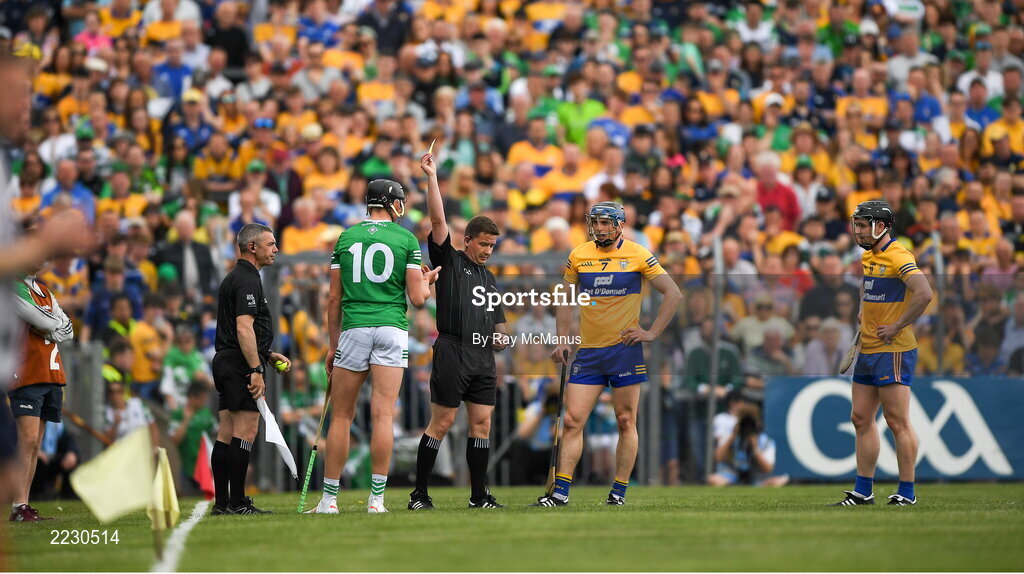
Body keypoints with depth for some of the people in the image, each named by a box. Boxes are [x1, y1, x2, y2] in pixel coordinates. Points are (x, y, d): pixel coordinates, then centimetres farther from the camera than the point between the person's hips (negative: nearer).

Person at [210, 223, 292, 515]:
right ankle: (237, 503, -11)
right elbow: (244, 329, -22)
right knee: (245, 432, -9)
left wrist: (269, 355, 22)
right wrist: (256, 370, -23)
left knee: (227, 434, 8)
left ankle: (222, 502, 8)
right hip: (241, 365, -10)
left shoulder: (233, 279, 20)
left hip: (225, 361, 10)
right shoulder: (247, 280, -12)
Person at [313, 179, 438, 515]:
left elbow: (334, 300, 10)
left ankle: (329, 498, 5)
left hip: (353, 329, 1)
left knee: (341, 416, 7)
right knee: (383, 415, -4)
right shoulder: (406, 239, 4)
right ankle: (376, 498, -7)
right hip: (392, 329, -1)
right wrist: (428, 281, 23)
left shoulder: (346, 238, 10)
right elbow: (418, 298, 0)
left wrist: (333, 346, 18)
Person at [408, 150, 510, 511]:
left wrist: (501, 339, 6)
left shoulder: (489, 278, 22)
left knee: (482, 423, 3)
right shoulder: (449, 260, 5)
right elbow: (438, 220, -7)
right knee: (442, 422, -7)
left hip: (483, 358, 6)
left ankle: (479, 495, 7)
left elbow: (498, 325, 28)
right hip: (452, 353, -6)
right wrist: (431, 177, -11)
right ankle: (419, 493, -2)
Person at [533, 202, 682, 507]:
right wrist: (562, 340, 8)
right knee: (572, 421, -4)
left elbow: (673, 293, 0)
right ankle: (560, 492, -4)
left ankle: (619, 493, 7)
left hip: (625, 350, -3)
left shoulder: (638, 255, -3)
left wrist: (653, 332, -5)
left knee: (626, 422, 0)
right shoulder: (578, 256, 6)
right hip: (587, 352, 3)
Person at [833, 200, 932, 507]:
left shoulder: (898, 257, -15)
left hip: (893, 351, -10)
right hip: (868, 350, 10)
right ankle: (863, 491, 14)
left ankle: (907, 493, -1)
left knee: (898, 422, -6)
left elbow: (924, 294, -27)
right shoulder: (868, 257, 14)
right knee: (862, 419, 9)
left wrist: (896, 327, -21)